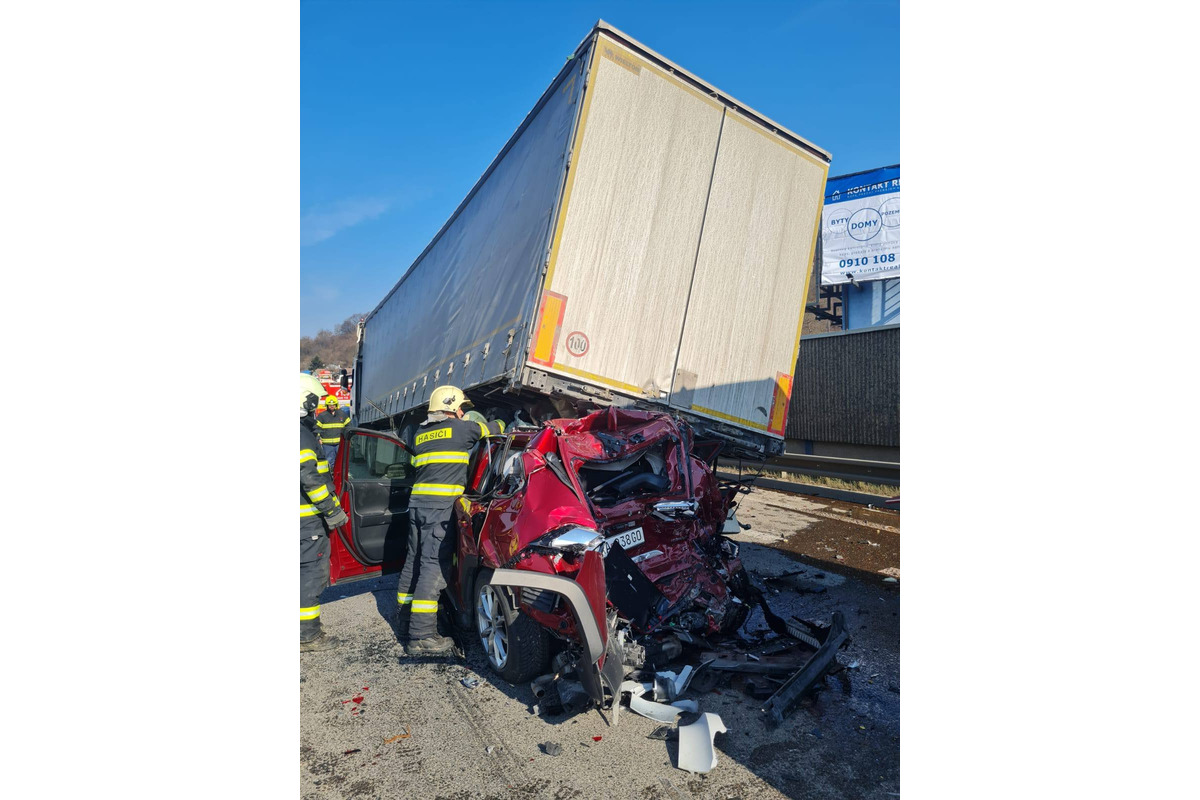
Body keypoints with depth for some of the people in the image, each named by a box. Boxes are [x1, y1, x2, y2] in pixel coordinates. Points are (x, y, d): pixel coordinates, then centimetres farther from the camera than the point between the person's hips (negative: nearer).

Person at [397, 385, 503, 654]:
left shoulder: (420, 433, 17)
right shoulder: (460, 429, -2)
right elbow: (490, 429, 12)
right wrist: (499, 425, 35)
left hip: (417, 501, 8)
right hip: (441, 504, -8)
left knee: (414, 561, 16)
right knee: (433, 566, -8)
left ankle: (406, 622, 27)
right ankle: (421, 636, -7)